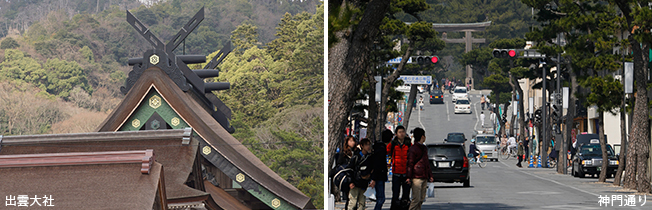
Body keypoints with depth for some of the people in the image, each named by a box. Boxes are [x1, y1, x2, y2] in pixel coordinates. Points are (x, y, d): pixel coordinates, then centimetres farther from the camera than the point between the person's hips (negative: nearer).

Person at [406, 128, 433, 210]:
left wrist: (430, 175, 23)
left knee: (421, 199, 7)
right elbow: (410, 164, -8)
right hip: (417, 177, -8)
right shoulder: (413, 149, -6)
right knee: (416, 199, -12)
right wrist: (409, 177, -12)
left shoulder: (424, 148, 20)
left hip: (424, 178, 8)